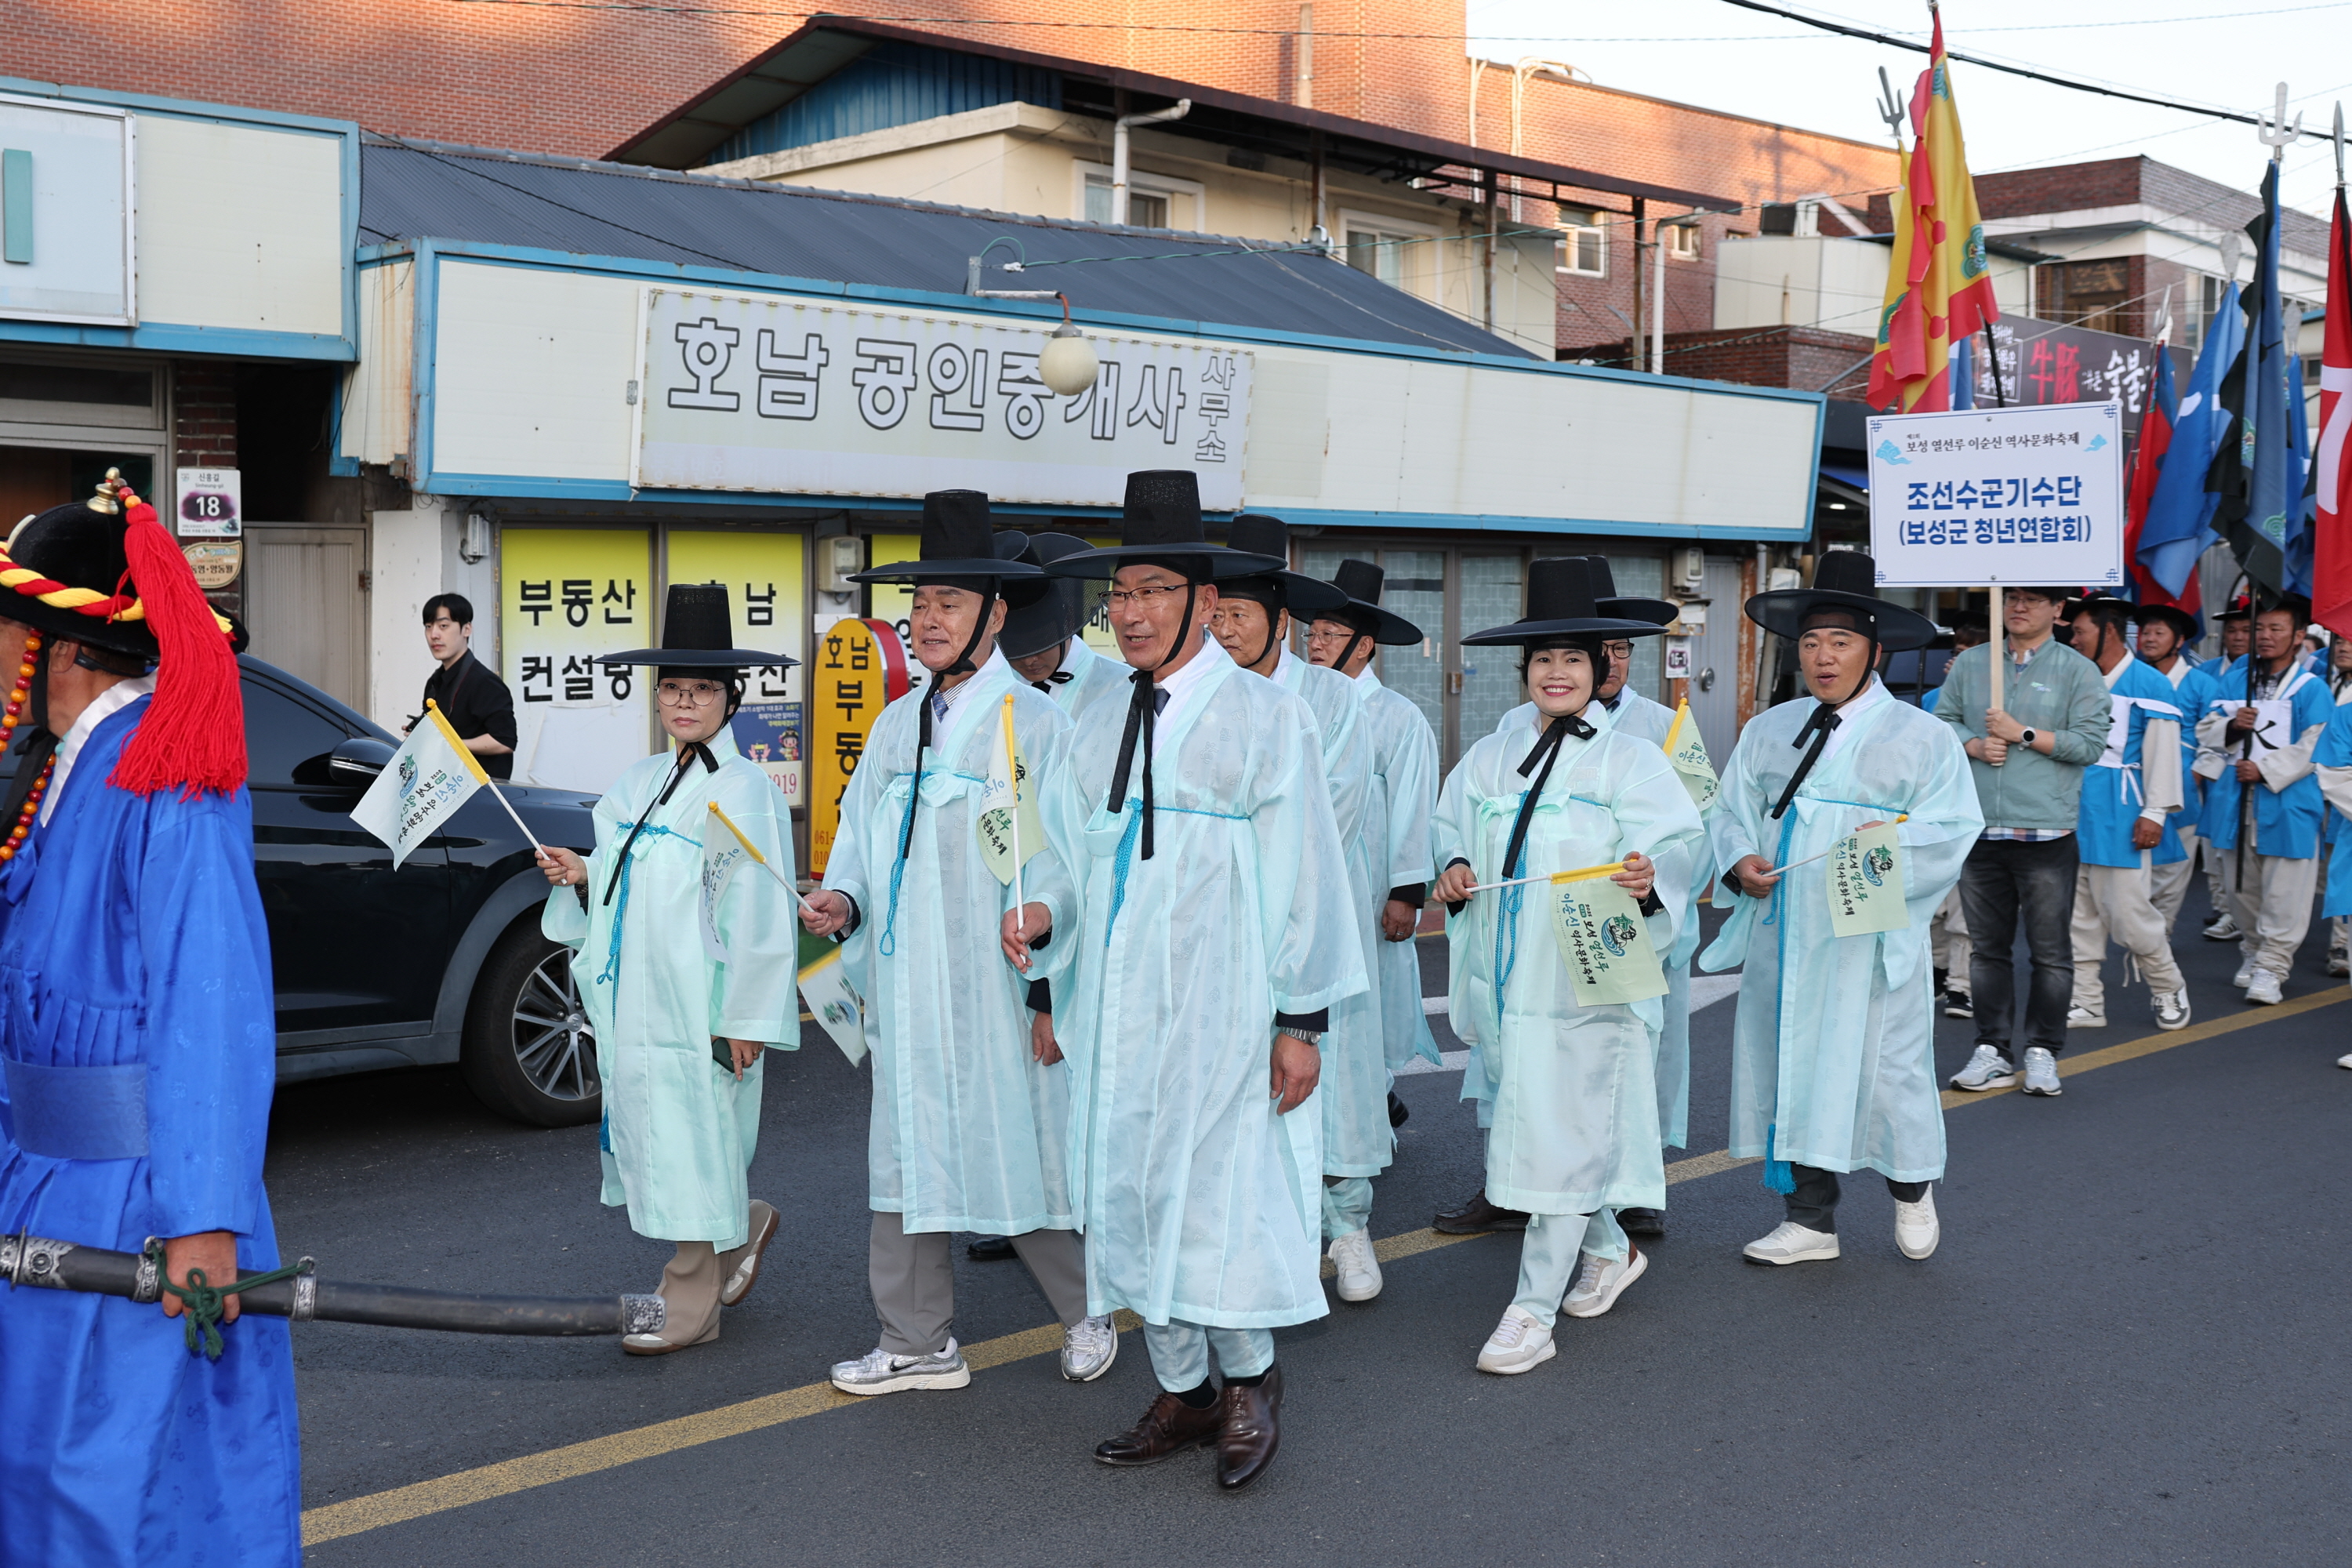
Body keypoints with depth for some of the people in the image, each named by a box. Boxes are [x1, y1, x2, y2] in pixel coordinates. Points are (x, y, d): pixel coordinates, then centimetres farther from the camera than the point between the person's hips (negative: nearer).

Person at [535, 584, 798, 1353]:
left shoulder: (743, 790, -10)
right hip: (632, 996, 7)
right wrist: (581, 876, 2)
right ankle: (744, 1228, 35)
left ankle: (690, 1305, 13)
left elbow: (759, 913, -13)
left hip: (699, 1002, -7)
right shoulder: (636, 783, 13)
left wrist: (749, 1019, -15)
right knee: (644, 1133, 11)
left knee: (691, 1140, -1)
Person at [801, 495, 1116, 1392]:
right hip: (905, 986, 6)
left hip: (995, 989, -6)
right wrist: (842, 899, -3)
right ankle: (919, 1345, 21)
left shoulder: (1032, 722, -8)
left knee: (1017, 1153, 3)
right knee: (907, 1153, 9)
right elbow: (863, 836, 18)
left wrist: (1051, 990, -15)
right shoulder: (896, 726, 12)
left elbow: (1055, 868, -11)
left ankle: (1086, 1313, 25)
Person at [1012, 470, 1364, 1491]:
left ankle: (1249, 1380, 18)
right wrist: (1045, 919, -6)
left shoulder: (1263, 719, -5)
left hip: (1222, 1010, -5)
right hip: (1123, 1008, 6)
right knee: (1134, 1195, 9)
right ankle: (1182, 1395, 23)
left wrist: (1300, 1020, -10)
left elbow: (1301, 876, -6)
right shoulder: (1098, 733, 11)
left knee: (1216, 1195, -5)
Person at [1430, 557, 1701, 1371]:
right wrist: (1455, 871, -2)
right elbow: (1450, 834, 20)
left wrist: (1650, 878, -31)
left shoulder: (1632, 761, 0)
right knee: (1522, 1121, 13)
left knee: (1559, 1137, -6)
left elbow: (1677, 846, -9)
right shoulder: (1488, 758, 13)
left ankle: (1533, 1314, -1)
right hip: (1503, 976, 5)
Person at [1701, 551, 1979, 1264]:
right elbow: (1732, 812, 13)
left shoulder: (1921, 735, 2)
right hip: (1785, 931, 4)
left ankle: (1912, 1190, 30)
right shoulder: (1767, 731, 13)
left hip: (1872, 936, -3)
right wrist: (1740, 859, -8)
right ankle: (1810, 1219, 16)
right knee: (1792, 1064, 5)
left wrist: (1895, 842, -22)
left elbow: (1954, 826, -4)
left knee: (1883, 1064, 2)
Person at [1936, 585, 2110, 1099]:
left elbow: (2091, 743, -4)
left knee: (2050, 950, 1)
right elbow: (1942, 721, 13)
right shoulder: (1970, 664, 11)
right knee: (1987, 946, 8)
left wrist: (2024, 734, -10)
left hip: (2046, 833, -3)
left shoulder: (2078, 671, 2)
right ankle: (1992, 1051, 16)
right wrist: (1974, 745, -6)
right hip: (1979, 828, 3)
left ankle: (2043, 1051, 11)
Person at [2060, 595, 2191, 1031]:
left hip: (2119, 816, -6)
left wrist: (2155, 813, -14)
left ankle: (2168, 988, 19)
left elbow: (2164, 754, -10)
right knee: (2080, 914, 7)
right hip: (2075, 813, 6)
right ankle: (2085, 1003, 14)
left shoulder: (2150, 686, -8)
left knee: (2127, 912, -4)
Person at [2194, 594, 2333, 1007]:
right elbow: (2205, 731, 12)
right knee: (2239, 886, 13)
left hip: (2287, 804, -4)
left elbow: (2314, 749, -10)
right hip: (2233, 801, 5)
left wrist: (2266, 769, -18)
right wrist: (2230, 726, -9)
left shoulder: (2311, 689, -2)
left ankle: (2271, 966, 1)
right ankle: (2254, 951, 30)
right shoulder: (2232, 681, 12)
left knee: (2283, 894, -5)